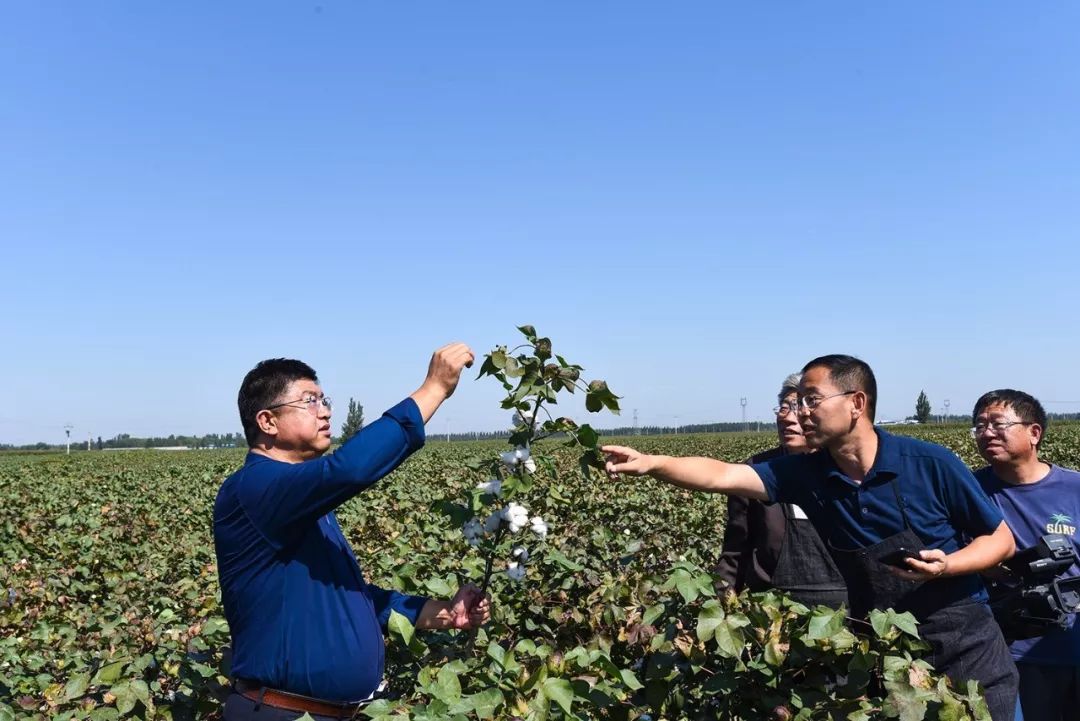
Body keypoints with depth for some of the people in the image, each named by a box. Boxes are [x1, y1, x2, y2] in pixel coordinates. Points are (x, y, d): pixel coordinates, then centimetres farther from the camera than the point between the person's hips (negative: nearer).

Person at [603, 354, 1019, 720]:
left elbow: (1001, 539, -4)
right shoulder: (805, 474, -8)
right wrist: (649, 464, -34)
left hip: (964, 647, -2)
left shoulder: (931, 464, -15)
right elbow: (720, 476, -19)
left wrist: (945, 566, -23)